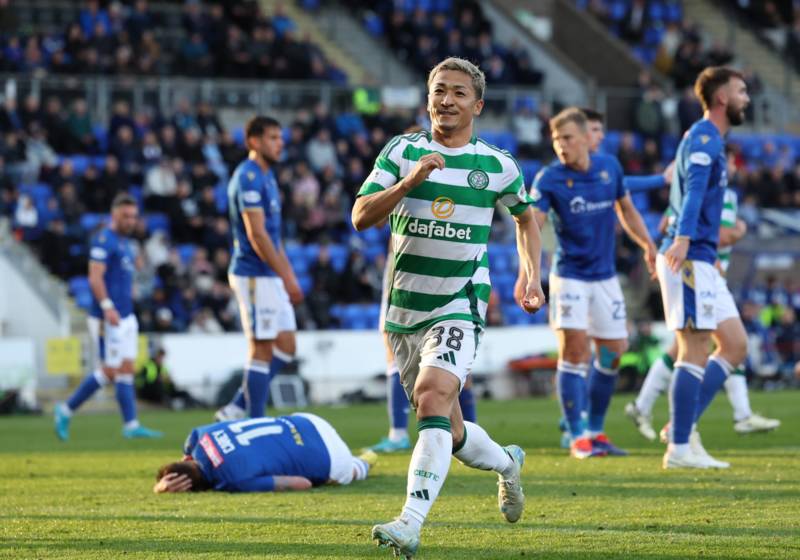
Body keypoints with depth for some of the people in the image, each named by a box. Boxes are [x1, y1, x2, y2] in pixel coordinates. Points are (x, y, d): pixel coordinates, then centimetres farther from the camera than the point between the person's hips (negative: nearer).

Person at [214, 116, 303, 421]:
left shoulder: (267, 176, 17)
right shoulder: (248, 178, -14)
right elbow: (257, 235, -20)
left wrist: (290, 276, 18)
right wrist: (286, 279, -19)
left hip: (270, 275, 10)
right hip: (255, 274, -10)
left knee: (285, 348, 9)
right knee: (262, 348, -5)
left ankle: (236, 409, 13)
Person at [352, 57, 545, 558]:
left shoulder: (498, 165, 3)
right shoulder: (402, 151, 2)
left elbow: (526, 219, 22)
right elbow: (361, 217, -7)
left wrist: (532, 276, 11)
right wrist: (408, 181, -21)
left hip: (460, 305, -3)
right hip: (404, 307, 3)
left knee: (433, 395, -27)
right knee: (447, 431, 11)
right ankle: (506, 462, 44)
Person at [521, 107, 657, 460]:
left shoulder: (610, 167, 0)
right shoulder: (549, 179, -14)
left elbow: (625, 209, 16)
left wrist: (648, 246, 13)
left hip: (605, 275, 5)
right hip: (569, 275, -5)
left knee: (612, 350, 7)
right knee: (574, 347, -14)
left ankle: (596, 432, 20)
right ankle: (578, 437, -9)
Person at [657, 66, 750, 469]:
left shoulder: (710, 140, 21)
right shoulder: (703, 138, -11)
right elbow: (694, 189, -27)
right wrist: (683, 238, -40)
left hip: (700, 261, 10)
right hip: (690, 259, -10)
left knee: (735, 346, 9)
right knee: (695, 351, -9)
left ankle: (682, 427, 9)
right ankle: (678, 448, -8)